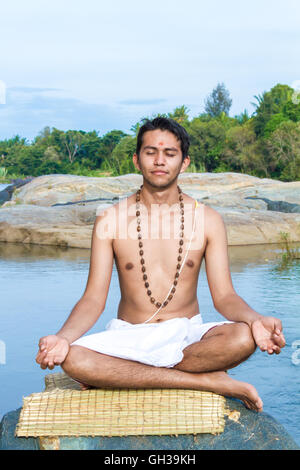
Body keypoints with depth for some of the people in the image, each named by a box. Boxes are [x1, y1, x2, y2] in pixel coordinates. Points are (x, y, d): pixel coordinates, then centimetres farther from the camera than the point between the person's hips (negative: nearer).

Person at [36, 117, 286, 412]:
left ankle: (113, 376, -21)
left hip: (187, 336, 0)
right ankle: (206, 380, -24)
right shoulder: (109, 220, 0)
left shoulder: (207, 220, 1)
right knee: (73, 359, -32)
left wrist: (256, 320, -26)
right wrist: (62, 338, -25)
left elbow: (224, 295, -2)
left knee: (243, 338, -32)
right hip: (128, 337, 0)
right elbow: (93, 299, -4)